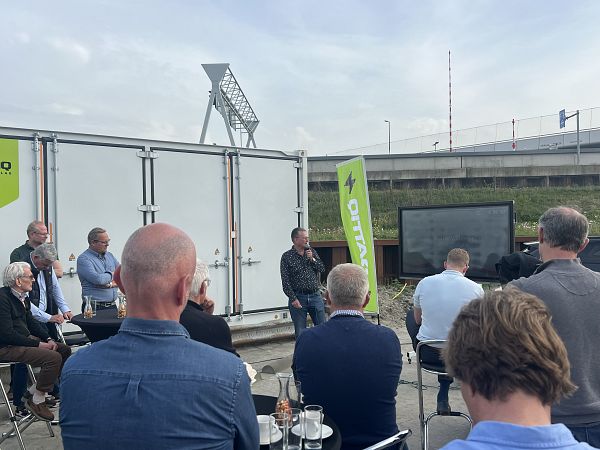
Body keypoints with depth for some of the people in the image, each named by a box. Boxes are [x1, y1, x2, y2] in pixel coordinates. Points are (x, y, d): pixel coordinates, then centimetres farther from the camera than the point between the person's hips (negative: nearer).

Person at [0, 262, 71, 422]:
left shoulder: (22, 296, 10)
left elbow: (31, 322, 17)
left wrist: (48, 339, 1)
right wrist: (38, 344, -20)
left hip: (24, 339, 10)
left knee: (64, 350, 5)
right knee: (53, 357, -24)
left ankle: (32, 392, 11)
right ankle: (36, 401, -5)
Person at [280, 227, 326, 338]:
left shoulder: (312, 252, 11)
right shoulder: (287, 257, -3)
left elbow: (322, 269, 8)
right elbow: (285, 281, -7)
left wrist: (312, 259, -8)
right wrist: (293, 299, -13)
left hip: (315, 295, 3)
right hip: (298, 297, -3)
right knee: (300, 332, 4)